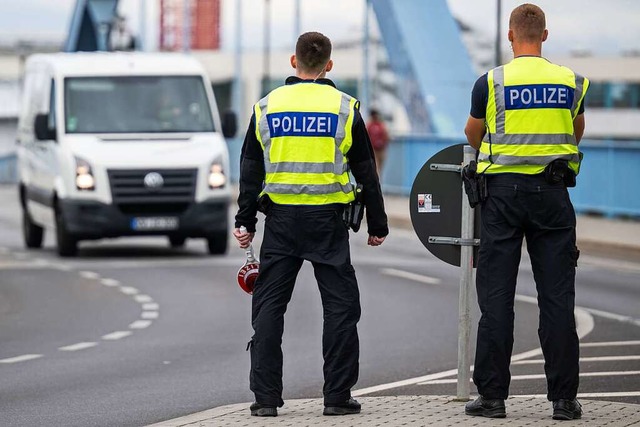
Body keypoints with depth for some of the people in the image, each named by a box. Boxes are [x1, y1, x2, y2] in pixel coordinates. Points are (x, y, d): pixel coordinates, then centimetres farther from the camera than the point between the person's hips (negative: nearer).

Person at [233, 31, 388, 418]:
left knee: (269, 306, 6)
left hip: (281, 219, 2)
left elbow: (250, 171, 6)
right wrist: (378, 225, 11)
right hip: (327, 221, -2)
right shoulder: (344, 108, 1)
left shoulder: (267, 107, 5)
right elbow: (366, 172, 4)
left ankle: (266, 396, 3)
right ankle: (338, 396, 3)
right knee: (341, 306, 5)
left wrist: (245, 223, 12)